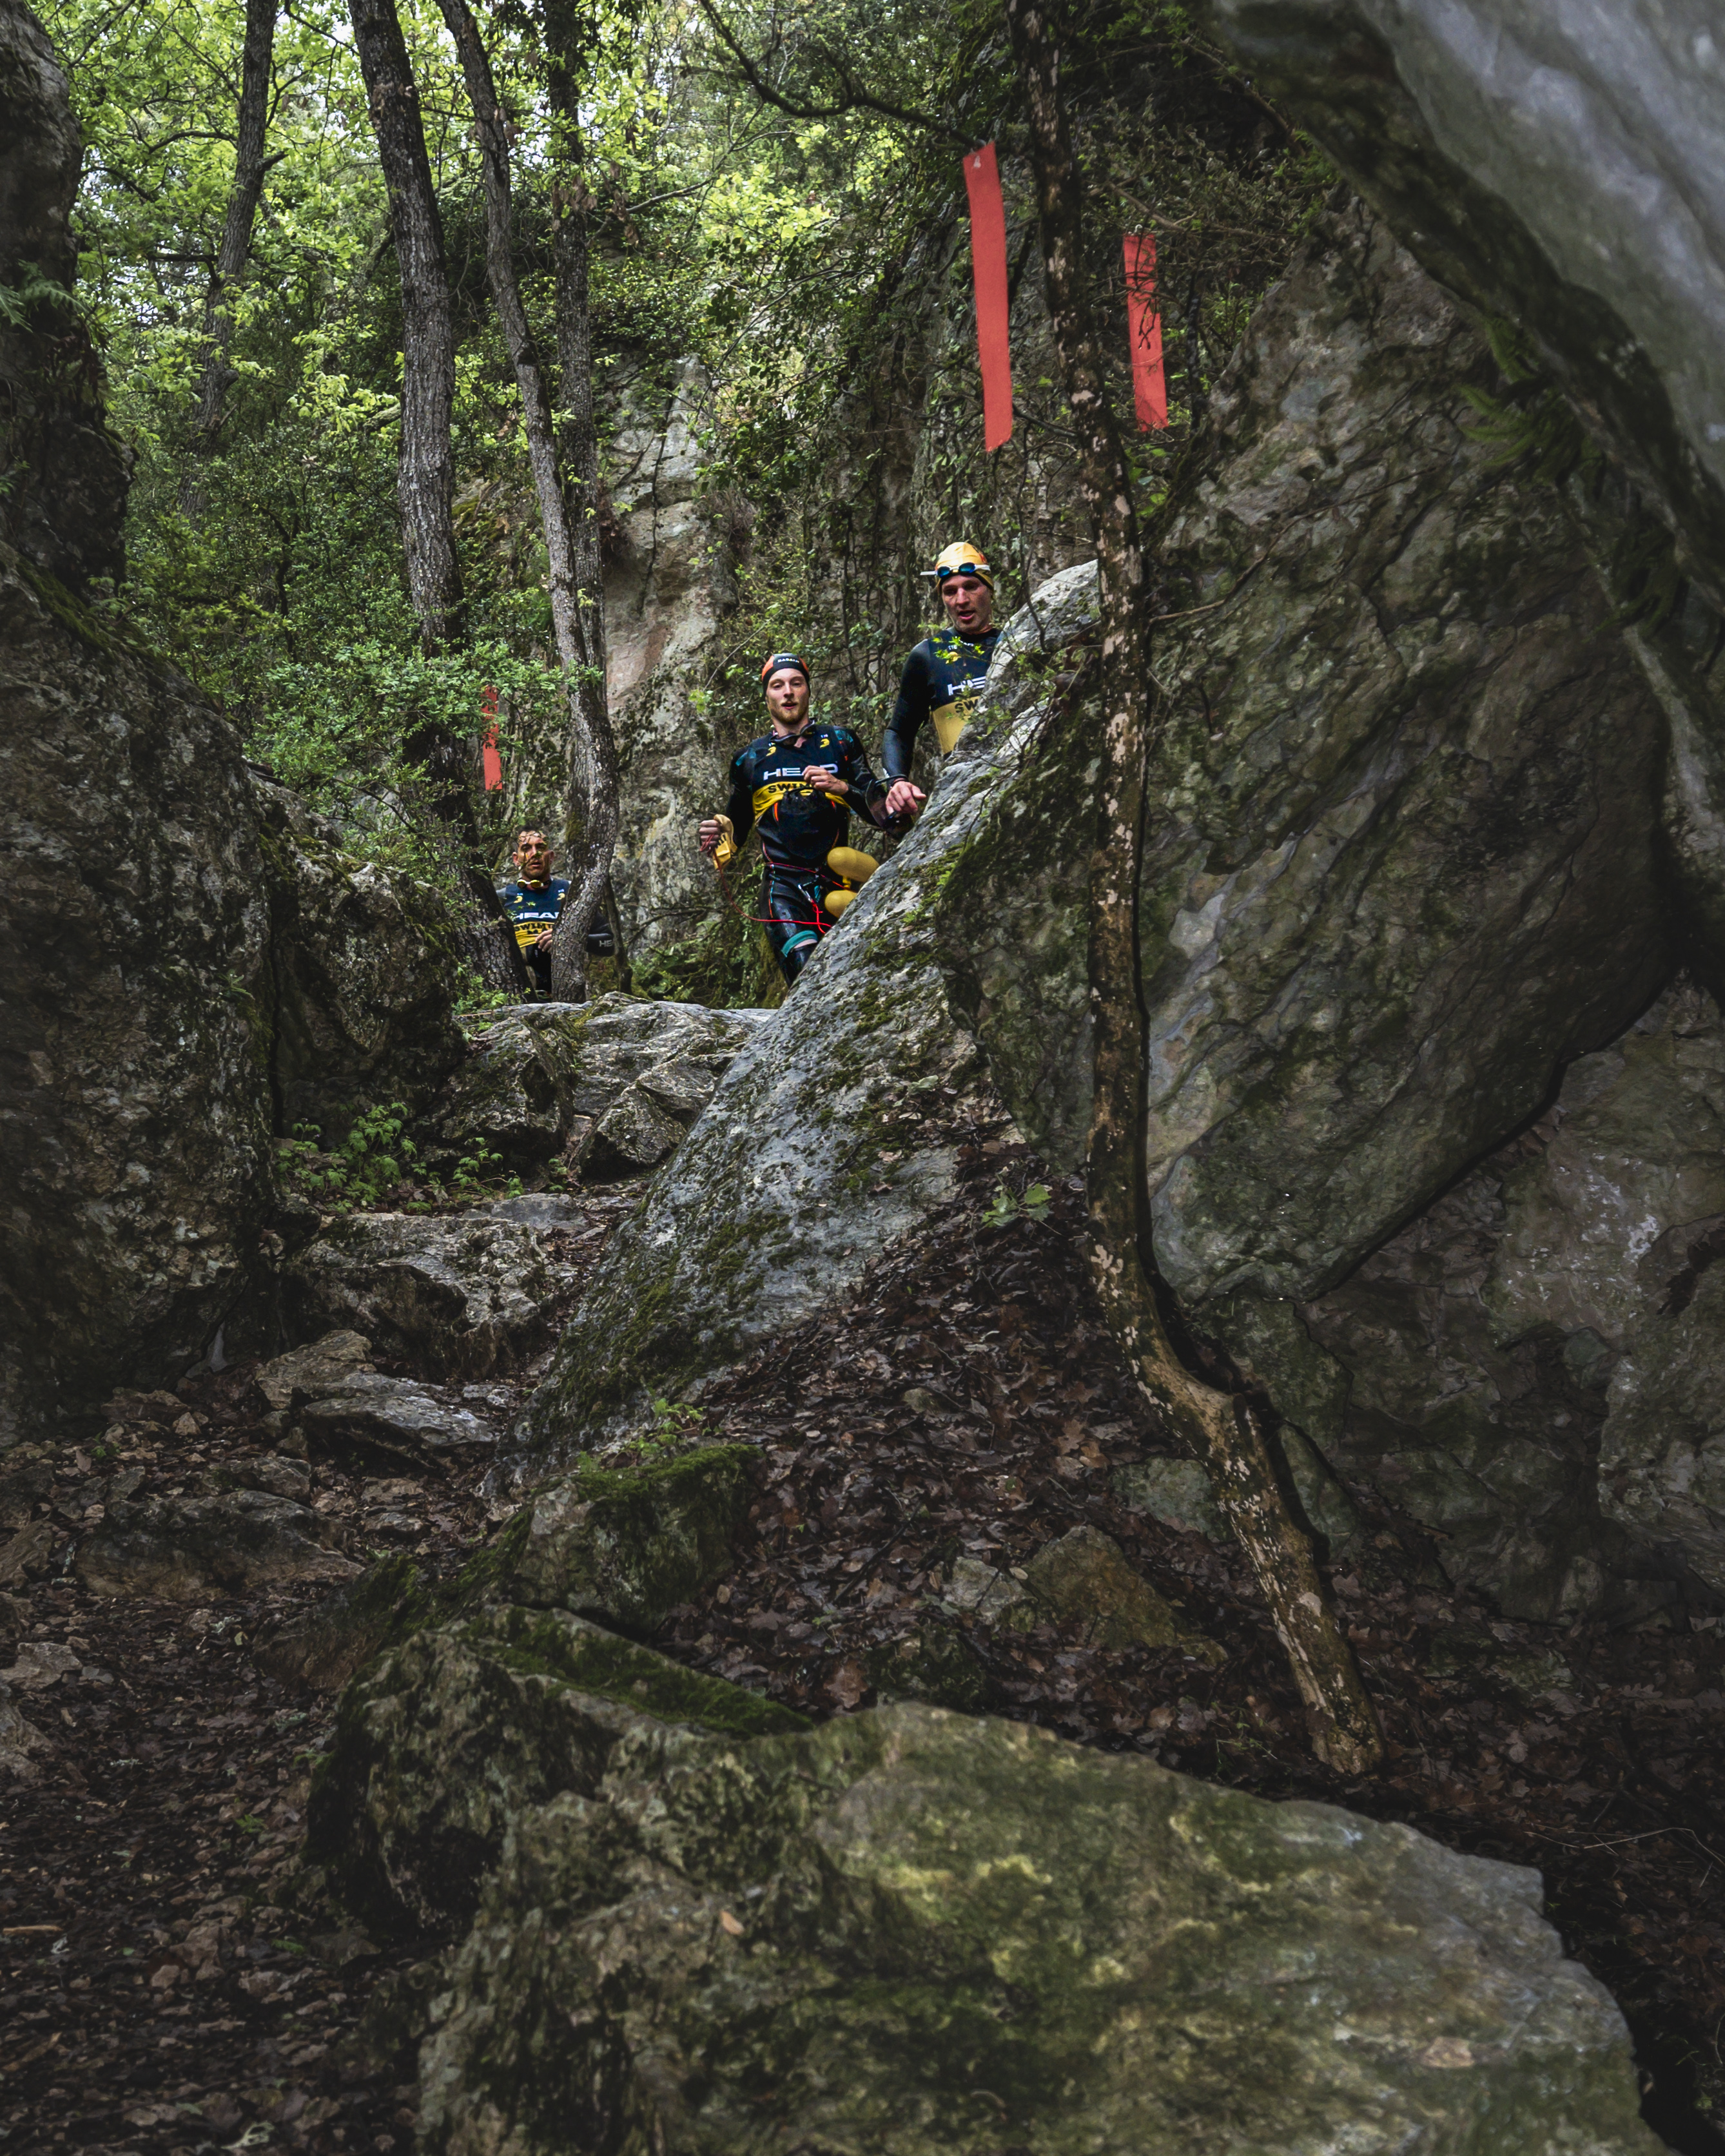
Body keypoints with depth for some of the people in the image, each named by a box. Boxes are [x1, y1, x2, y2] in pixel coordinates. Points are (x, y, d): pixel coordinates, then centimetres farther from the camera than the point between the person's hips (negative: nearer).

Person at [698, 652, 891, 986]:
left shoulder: (840, 742, 13)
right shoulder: (750, 759, 15)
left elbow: (881, 811, 8)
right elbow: (738, 827, 25)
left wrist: (842, 788, -10)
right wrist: (718, 836, 2)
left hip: (836, 884, 1)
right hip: (784, 887, -1)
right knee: (808, 973, -26)